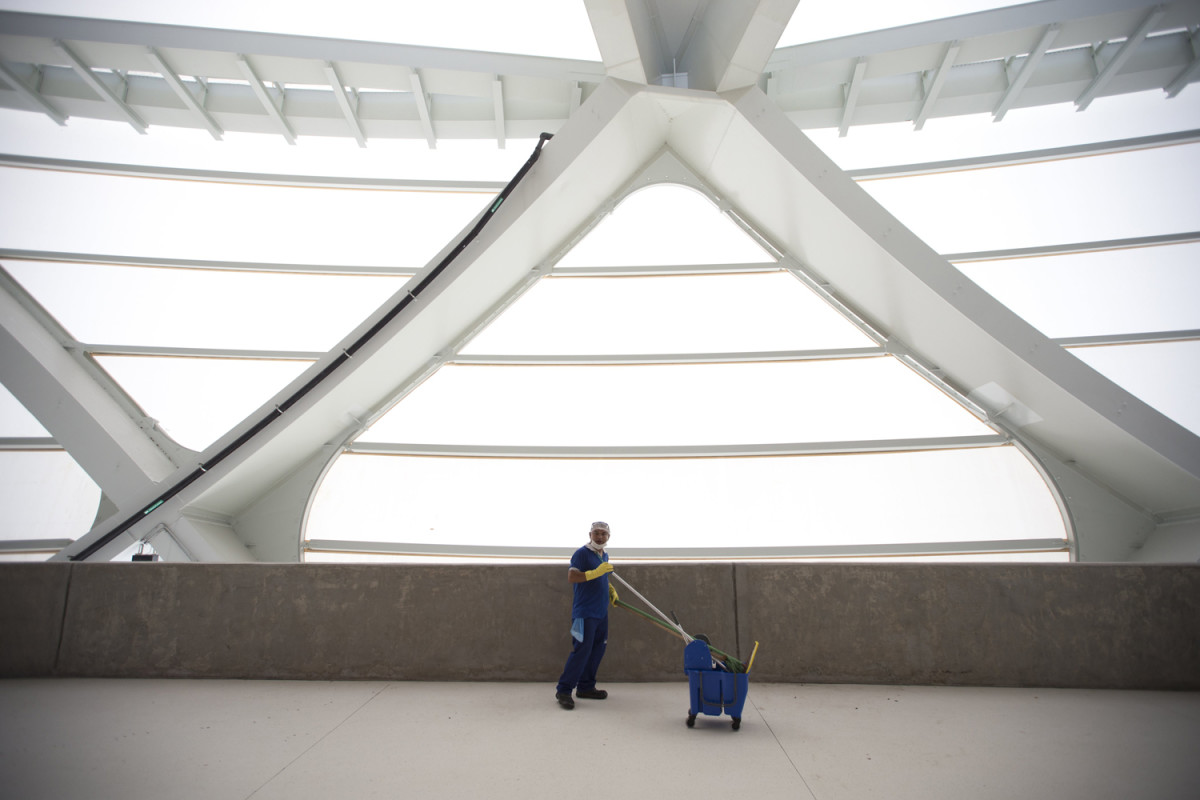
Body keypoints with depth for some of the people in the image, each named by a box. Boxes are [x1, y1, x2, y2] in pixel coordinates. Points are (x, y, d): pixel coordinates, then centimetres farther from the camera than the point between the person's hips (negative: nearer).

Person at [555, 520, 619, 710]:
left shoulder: (605, 556, 15)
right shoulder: (582, 553, -11)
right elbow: (571, 577, -23)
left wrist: (611, 591, 12)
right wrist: (595, 572, -30)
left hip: (601, 612, 9)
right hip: (585, 613, -8)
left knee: (597, 650, 12)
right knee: (582, 651, -9)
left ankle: (585, 687, 25)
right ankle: (563, 690, 1)